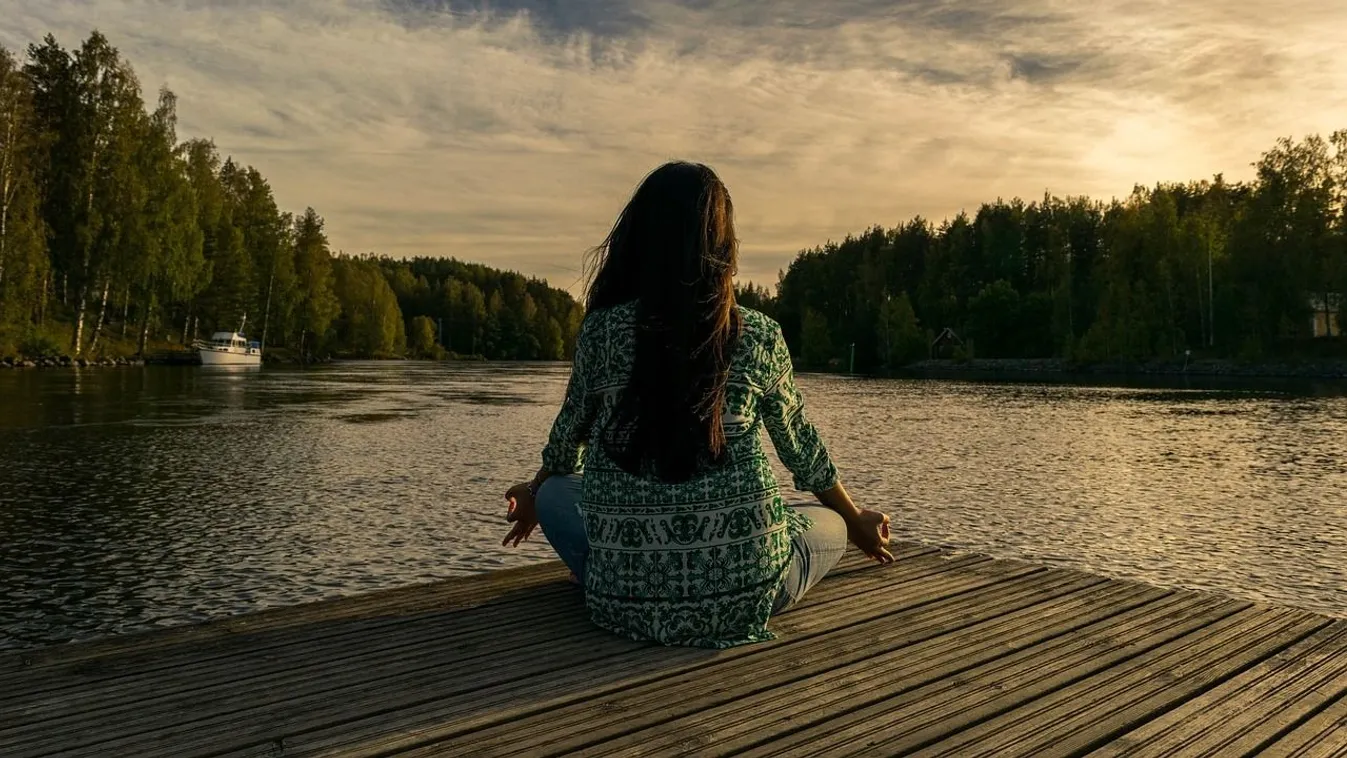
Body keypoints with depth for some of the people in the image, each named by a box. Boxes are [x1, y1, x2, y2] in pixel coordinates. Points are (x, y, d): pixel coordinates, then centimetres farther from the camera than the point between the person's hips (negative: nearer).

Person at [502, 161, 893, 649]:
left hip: (627, 600, 0)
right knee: (828, 525, 30)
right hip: (742, 598, 1)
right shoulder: (760, 337, -1)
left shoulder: (602, 331, -2)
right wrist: (857, 523, 33)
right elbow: (801, 449, 13)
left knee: (554, 493, 27)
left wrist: (533, 496, 37)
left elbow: (567, 441, 14)